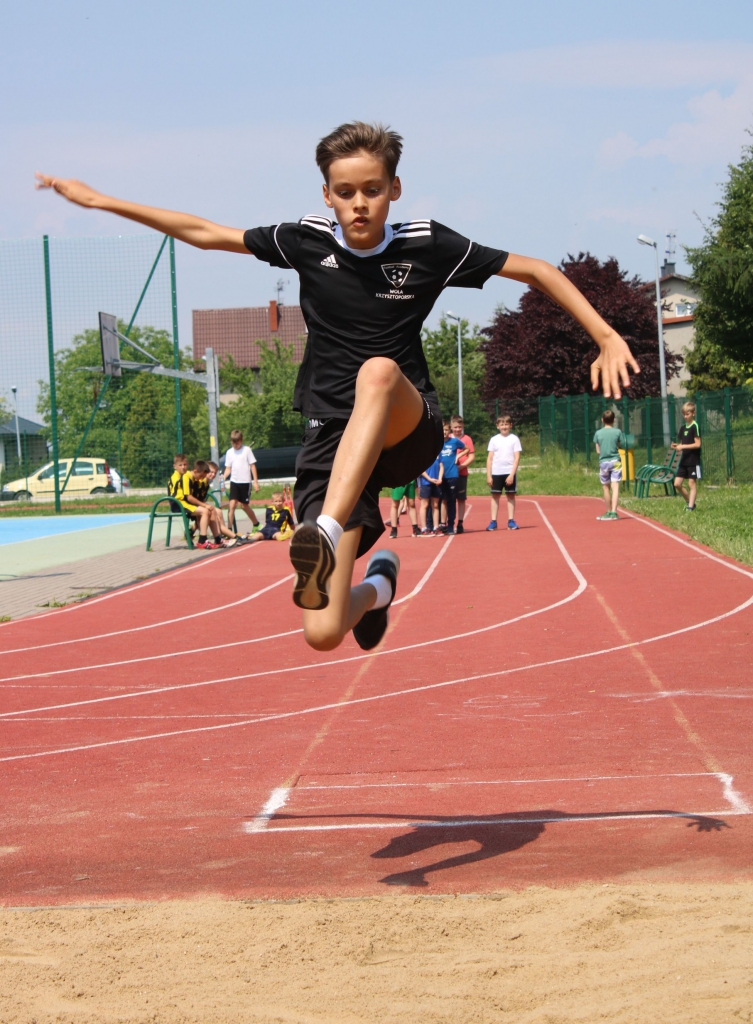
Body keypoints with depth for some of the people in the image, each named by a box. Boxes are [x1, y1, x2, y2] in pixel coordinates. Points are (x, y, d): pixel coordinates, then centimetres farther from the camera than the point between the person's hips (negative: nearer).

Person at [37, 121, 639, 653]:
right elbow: (204, 233, 12)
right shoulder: (307, 241, 2)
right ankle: (375, 587, 28)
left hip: (408, 429, -2)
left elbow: (536, 270, 5)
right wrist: (100, 201, 13)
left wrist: (607, 337, -2)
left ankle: (326, 532, -49)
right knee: (323, 632, -10)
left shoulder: (428, 246, -3)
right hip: (332, 440, 2)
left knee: (379, 371, -40)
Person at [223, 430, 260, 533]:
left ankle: (256, 524, 25)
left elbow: (253, 466, -2)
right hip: (234, 482, 3)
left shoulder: (247, 450, -3)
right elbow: (228, 469, 8)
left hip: (245, 482, -3)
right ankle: (230, 529, -10)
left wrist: (256, 481, -6)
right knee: (232, 505, -9)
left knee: (244, 506, 4)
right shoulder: (229, 452, 7)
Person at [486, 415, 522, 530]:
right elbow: (489, 458, 6)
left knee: (510, 496, 2)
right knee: (495, 496, 1)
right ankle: (493, 522, 3)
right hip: (496, 473, 1)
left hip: (509, 473, -1)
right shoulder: (494, 440, 6)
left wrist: (512, 474, -12)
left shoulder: (514, 439, 0)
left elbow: (517, 458, -4)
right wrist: (488, 475, -1)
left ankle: (511, 521, 7)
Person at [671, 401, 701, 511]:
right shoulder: (683, 428, 12)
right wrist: (677, 446, -2)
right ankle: (689, 501, 19)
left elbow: (697, 444, -16)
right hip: (684, 460, 8)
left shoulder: (695, 427, -10)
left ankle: (690, 506, 0)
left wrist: (683, 446, -19)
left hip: (693, 461, -8)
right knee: (677, 484, 4)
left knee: (692, 483, -4)